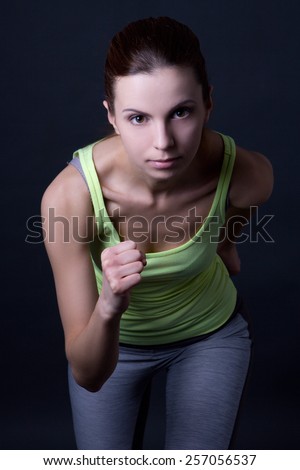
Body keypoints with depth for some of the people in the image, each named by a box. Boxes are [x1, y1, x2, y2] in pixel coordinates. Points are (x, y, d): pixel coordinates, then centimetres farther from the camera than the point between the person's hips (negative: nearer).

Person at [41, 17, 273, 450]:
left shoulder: (248, 176, -32)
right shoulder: (69, 195, -37)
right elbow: (88, 376, -33)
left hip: (209, 334, 1)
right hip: (112, 340, 0)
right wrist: (109, 307, -53)